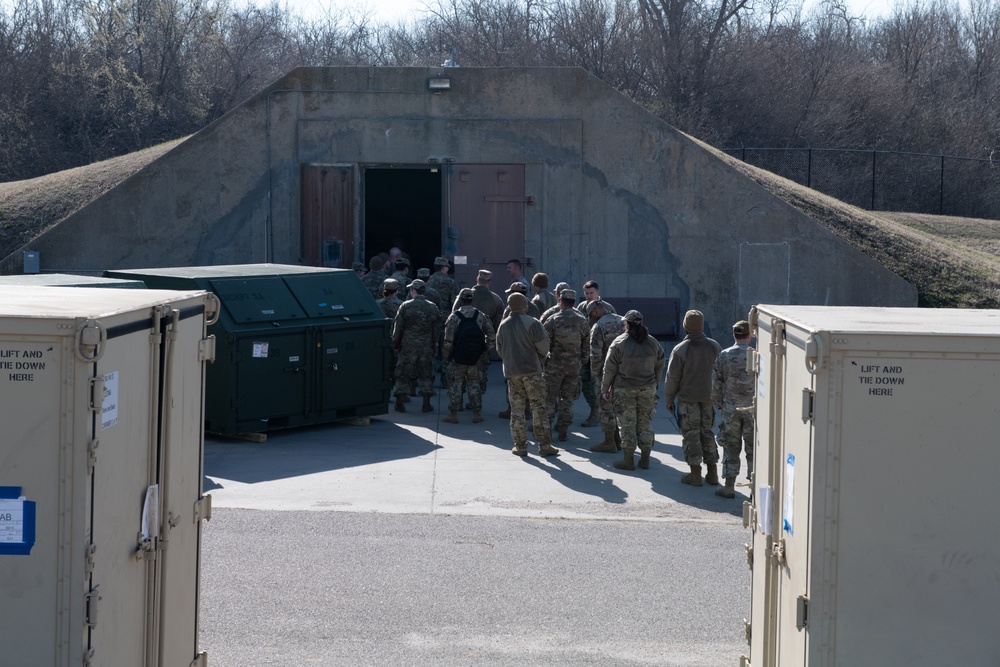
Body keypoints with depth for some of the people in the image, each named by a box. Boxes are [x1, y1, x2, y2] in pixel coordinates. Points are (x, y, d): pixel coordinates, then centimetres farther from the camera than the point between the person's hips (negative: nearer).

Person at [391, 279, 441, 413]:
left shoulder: (405, 306, -7)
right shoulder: (433, 308, 2)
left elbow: (397, 327, -4)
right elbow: (437, 329, 7)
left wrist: (395, 343, 6)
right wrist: (433, 344, 16)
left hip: (408, 346, -2)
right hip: (427, 347, 2)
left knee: (403, 373, 6)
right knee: (426, 373, 9)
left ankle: (400, 402, 6)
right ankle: (426, 403, 8)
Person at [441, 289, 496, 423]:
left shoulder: (454, 317, -13)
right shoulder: (480, 316, -1)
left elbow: (448, 341, -13)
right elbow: (492, 336, 0)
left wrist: (446, 357, 0)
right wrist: (486, 349, 13)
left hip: (457, 359, -3)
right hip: (475, 359, 3)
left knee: (455, 385, 6)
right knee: (474, 385, 13)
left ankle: (453, 414, 8)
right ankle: (477, 414, 14)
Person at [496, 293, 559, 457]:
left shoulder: (503, 326, 7)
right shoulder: (532, 323, -10)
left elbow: (500, 351, 13)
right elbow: (544, 347, -11)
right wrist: (539, 357, 11)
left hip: (511, 372, 4)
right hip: (531, 371, -4)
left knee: (517, 410, 9)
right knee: (539, 408, 1)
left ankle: (520, 445, 9)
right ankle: (544, 445, 0)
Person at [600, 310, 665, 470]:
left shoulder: (619, 343, -10)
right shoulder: (653, 343, 1)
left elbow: (609, 369, -6)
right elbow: (660, 366, 8)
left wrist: (605, 388, 4)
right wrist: (654, 385, 21)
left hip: (624, 390, -3)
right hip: (647, 390, 3)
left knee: (627, 423, 4)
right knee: (645, 423, 12)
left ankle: (628, 459, 6)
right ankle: (645, 458, 16)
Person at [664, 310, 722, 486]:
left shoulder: (680, 349, -13)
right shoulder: (714, 347, 1)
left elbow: (672, 377, -10)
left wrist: (669, 398, 1)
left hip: (687, 398, -4)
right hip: (709, 397, 4)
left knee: (691, 434, 2)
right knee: (707, 432, 14)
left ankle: (695, 473, 1)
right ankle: (712, 472, 15)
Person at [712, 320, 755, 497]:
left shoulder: (723, 356, -3)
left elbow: (716, 384, 2)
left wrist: (717, 404, 14)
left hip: (730, 408, 1)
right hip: (752, 408, -1)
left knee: (731, 448, 8)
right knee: (753, 449, 6)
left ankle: (729, 487, 9)